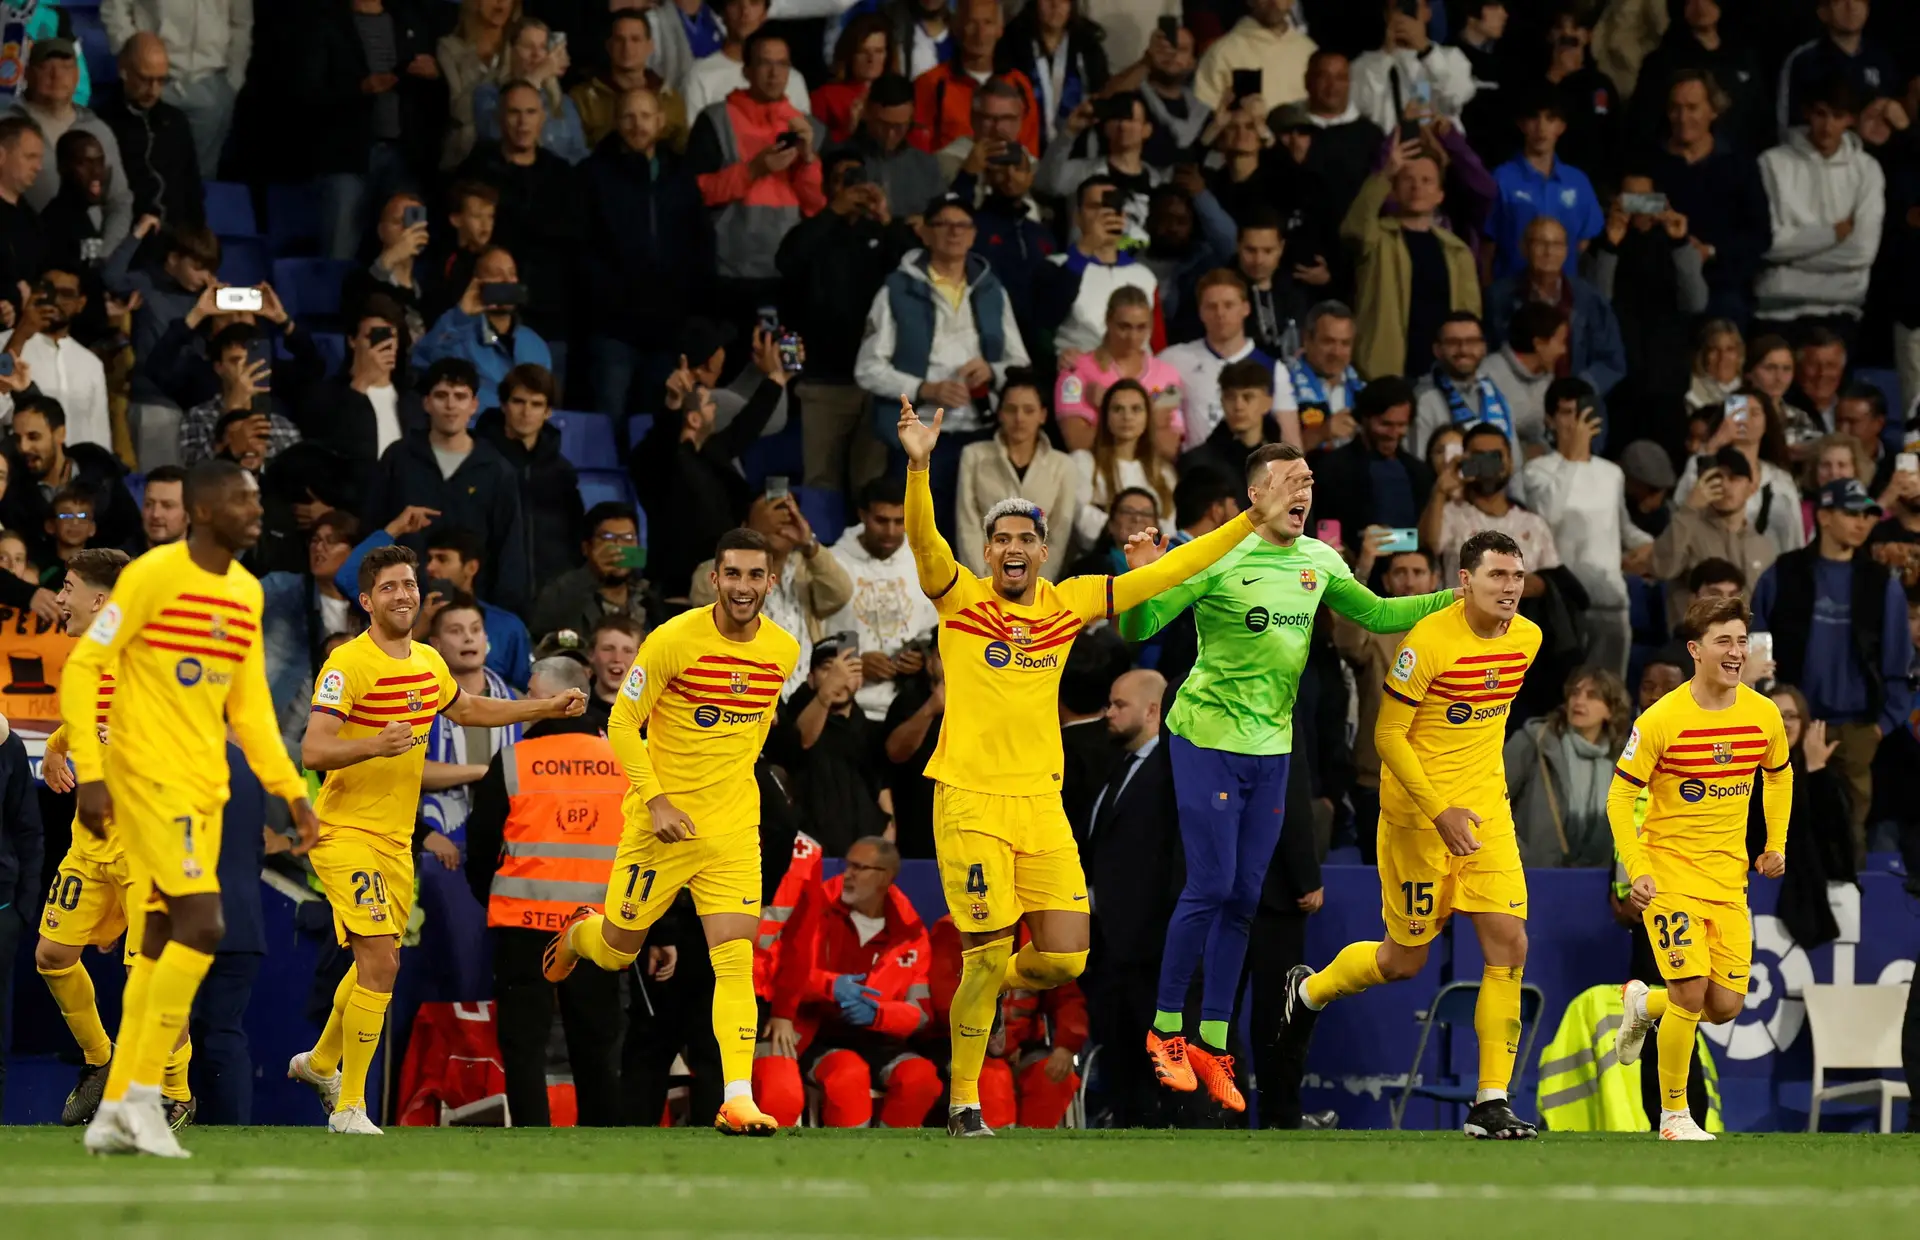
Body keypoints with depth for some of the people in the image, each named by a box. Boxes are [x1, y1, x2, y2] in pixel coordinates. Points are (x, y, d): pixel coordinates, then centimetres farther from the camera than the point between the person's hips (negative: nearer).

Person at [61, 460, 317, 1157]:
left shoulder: (246, 593, 12)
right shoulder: (153, 576, -11)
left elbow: (250, 706, 19)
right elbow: (81, 668, -11)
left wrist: (292, 792, 12)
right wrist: (90, 775, -17)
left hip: (206, 786, 8)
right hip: (150, 778, -8)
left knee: (163, 940, 7)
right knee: (201, 924, -16)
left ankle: (115, 1112, 11)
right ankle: (142, 1095, -9)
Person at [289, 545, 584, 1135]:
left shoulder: (428, 662, 8)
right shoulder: (349, 664, -17)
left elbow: (466, 709, 29)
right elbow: (313, 750, -24)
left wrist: (547, 708, 27)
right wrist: (375, 745, -41)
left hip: (396, 839, 8)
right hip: (347, 834, -8)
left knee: (375, 965, 18)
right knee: (381, 960, -18)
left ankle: (320, 1062, 43)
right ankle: (349, 1106, -11)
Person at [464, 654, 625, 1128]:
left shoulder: (512, 762, -5)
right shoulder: (624, 762, 3)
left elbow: (481, 846, 3)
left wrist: (489, 896, 23)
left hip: (525, 924, -3)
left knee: (524, 1044, 2)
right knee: (596, 1047, 11)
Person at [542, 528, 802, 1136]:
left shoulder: (783, 651, -1)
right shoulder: (674, 640, -15)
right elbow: (622, 724, -10)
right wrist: (657, 800, -17)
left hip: (733, 828, 3)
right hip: (664, 821, -3)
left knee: (736, 959, -10)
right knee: (618, 949, 11)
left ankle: (737, 1099, -13)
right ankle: (579, 932, 48)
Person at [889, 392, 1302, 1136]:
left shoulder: (1069, 604, 9)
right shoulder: (960, 597, -1)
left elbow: (1165, 573, 13)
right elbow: (922, 539, -19)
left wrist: (1254, 521, 11)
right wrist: (919, 466, -37)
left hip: (1041, 802, 4)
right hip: (970, 801, -4)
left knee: (1064, 959, -2)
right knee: (989, 955, -7)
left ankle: (981, 985, 30)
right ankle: (962, 1103, 9)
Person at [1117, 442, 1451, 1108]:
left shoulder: (1319, 561, 3)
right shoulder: (1217, 558, -13)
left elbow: (1377, 613, 18)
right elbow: (1137, 629, -15)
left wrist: (1457, 598, 10)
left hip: (1272, 746, 6)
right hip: (1209, 737, -6)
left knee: (1243, 899, 7)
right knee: (1211, 886, -9)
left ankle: (1212, 1046, 14)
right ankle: (1165, 1031, 6)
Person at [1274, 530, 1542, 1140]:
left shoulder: (1526, 638, 2)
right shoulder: (1430, 640, -19)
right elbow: (1388, 734, -16)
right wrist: (1439, 811, -22)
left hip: (1486, 811, 5)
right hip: (1417, 814, -5)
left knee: (1508, 943, -8)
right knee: (1405, 960, 5)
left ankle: (1492, 1102, -3)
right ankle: (1307, 991, 37)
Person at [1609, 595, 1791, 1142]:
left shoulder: (1764, 714, -1)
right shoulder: (1661, 719, -14)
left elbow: (1779, 775, 20)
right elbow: (1619, 797, -8)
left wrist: (1776, 845, 15)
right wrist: (1637, 871, -15)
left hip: (1729, 873, 5)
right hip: (1670, 867, -5)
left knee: (1726, 1006, 0)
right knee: (1693, 990, -17)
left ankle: (1644, 1005, 33)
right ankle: (1673, 1114, -1)